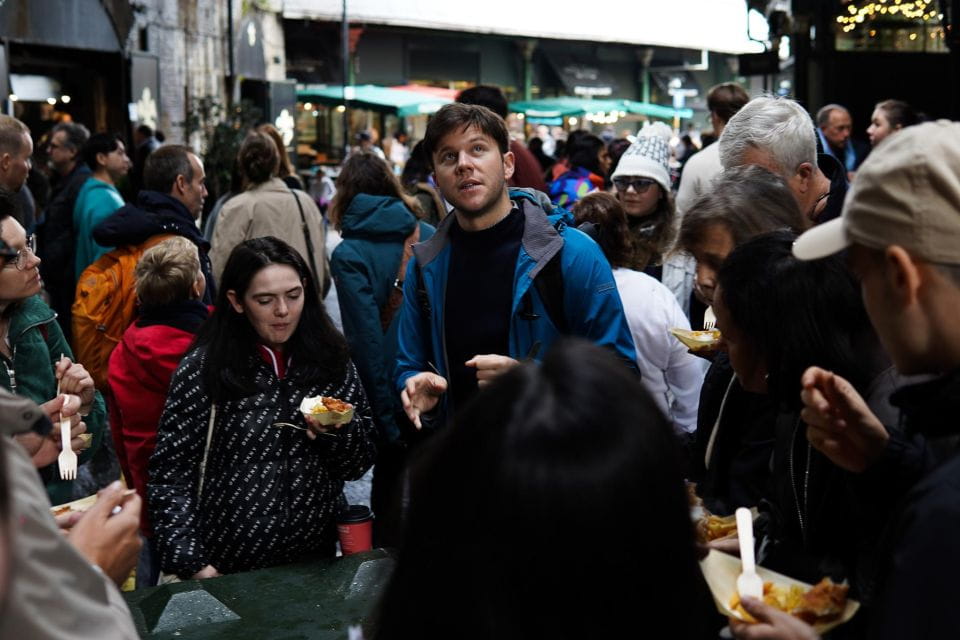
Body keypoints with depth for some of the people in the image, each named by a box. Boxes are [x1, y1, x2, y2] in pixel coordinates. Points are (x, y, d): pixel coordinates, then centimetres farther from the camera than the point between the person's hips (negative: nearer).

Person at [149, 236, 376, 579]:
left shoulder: (329, 360, -1)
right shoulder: (203, 369, -11)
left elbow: (358, 465, 4)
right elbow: (170, 474, -10)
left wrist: (340, 429, -15)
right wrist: (190, 564, -17)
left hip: (315, 560, 3)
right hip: (227, 571, -3)